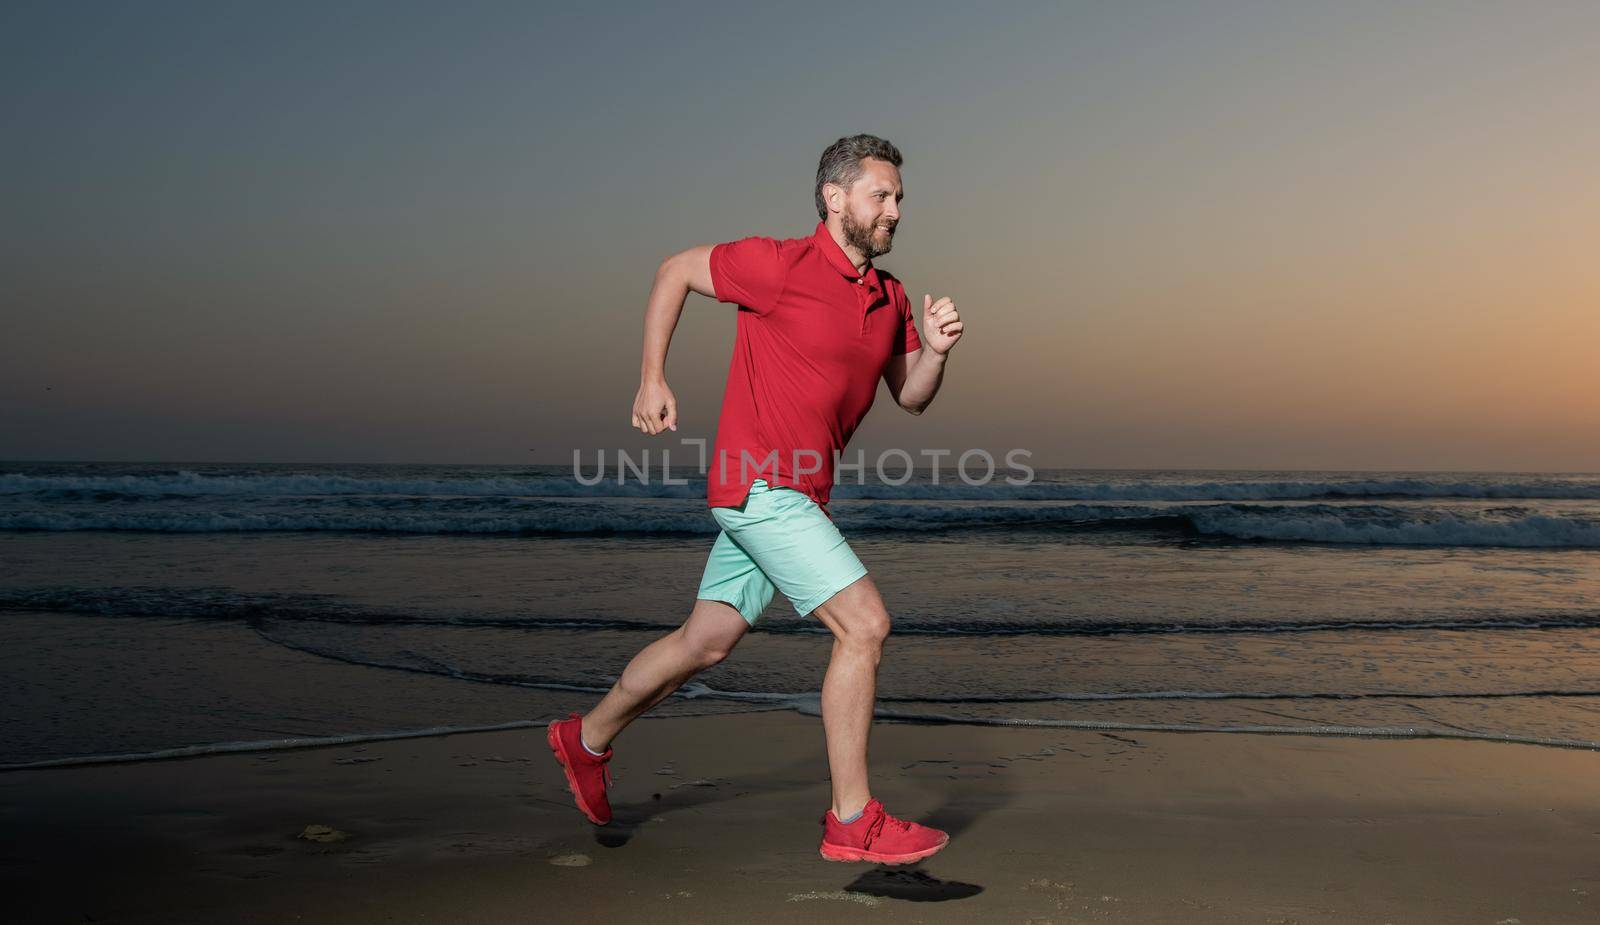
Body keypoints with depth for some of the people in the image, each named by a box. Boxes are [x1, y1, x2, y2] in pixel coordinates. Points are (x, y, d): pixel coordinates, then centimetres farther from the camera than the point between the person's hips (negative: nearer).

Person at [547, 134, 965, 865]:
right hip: (761, 484, -8)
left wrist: (935, 350, -7)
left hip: (796, 493, 8)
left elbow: (911, 397, 14)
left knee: (705, 642, 18)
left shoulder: (890, 298, 10)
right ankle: (853, 822, -2)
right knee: (864, 624, -13)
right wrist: (652, 380, -2)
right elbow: (675, 271, 0)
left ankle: (589, 741, 38)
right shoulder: (781, 265, -11)